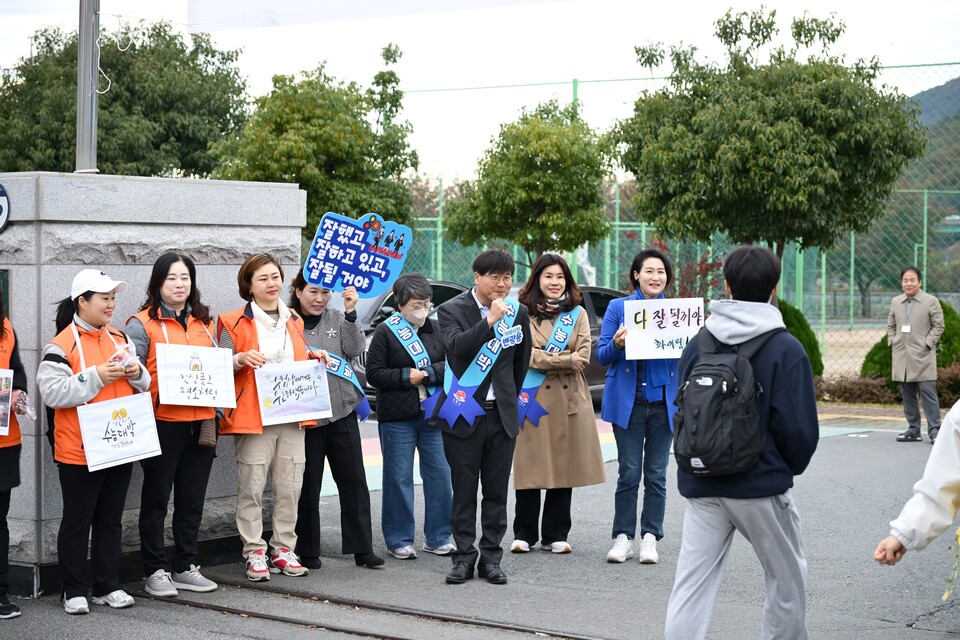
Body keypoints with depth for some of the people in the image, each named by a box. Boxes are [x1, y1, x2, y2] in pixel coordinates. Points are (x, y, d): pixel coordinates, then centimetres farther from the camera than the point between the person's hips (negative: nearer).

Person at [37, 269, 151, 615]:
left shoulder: (120, 339, 10)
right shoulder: (61, 345, -10)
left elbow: (142, 385, 18)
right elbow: (53, 393, -19)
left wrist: (137, 374, -5)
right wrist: (96, 377, -23)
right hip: (79, 452, -6)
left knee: (111, 520, 13)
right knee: (77, 522, 4)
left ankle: (108, 586, 23)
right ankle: (74, 591, 13)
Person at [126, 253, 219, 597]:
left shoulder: (204, 322, 15)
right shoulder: (142, 324, -4)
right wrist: (156, 386, -25)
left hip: (200, 423, 5)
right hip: (162, 423, -5)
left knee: (192, 500, 11)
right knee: (156, 500, 4)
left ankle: (186, 567, 22)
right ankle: (155, 572, 11)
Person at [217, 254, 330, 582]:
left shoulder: (294, 322, 17)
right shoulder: (234, 323, 0)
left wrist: (314, 358, 9)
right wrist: (240, 360, -19)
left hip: (291, 416, 5)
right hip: (253, 417, -5)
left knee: (290, 487, 5)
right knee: (252, 487, -4)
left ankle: (283, 549, 14)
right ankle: (254, 552, 3)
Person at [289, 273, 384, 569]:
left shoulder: (337, 318, 9)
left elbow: (355, 349, -3)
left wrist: (351, 314, -12)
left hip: (343, 411, 3)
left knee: (354, 481, 4)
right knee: (308, 486, 4)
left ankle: (362, 548, 11)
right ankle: (307, 552, 15)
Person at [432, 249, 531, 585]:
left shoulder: (518, 312, 6)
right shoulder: (452, 309, -6)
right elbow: (457, 346, -25)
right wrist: (490, 320, -30)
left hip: (502, 415, 3)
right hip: (464, 414, -3)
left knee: (496, 491, 6)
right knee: (464, 491, 2)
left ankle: (491, 558, 13)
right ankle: (464, 557, 10)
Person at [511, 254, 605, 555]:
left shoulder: (578, 314, 13)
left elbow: (583, 356, 1)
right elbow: (523, 354, -8)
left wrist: (545, 360, -10)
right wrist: (565, 360, -9)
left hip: (569, 399, 3)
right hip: (533, 398, -3)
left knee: (564, 467, 4)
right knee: (531, 468, -2)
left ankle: (555, 535, 12)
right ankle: (524, 534, 8)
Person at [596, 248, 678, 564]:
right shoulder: (618, 307, 3)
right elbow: (602, 356, 1)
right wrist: (617, 344, -20)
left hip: (664, 400, 2)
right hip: (629, 401, -2)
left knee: (656, 475, 4)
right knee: (629, 473, -1)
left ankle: (650, 538, 11)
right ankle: (623, 538, 7)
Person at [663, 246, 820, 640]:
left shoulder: (697, 345, 3)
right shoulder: (785, 349, -9)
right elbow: (799, 429, -11)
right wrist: (790, 468, 8)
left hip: (701, 487, 4)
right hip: (762, 487, -3)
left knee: (691, 585, 3)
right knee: (787, 578, 16)